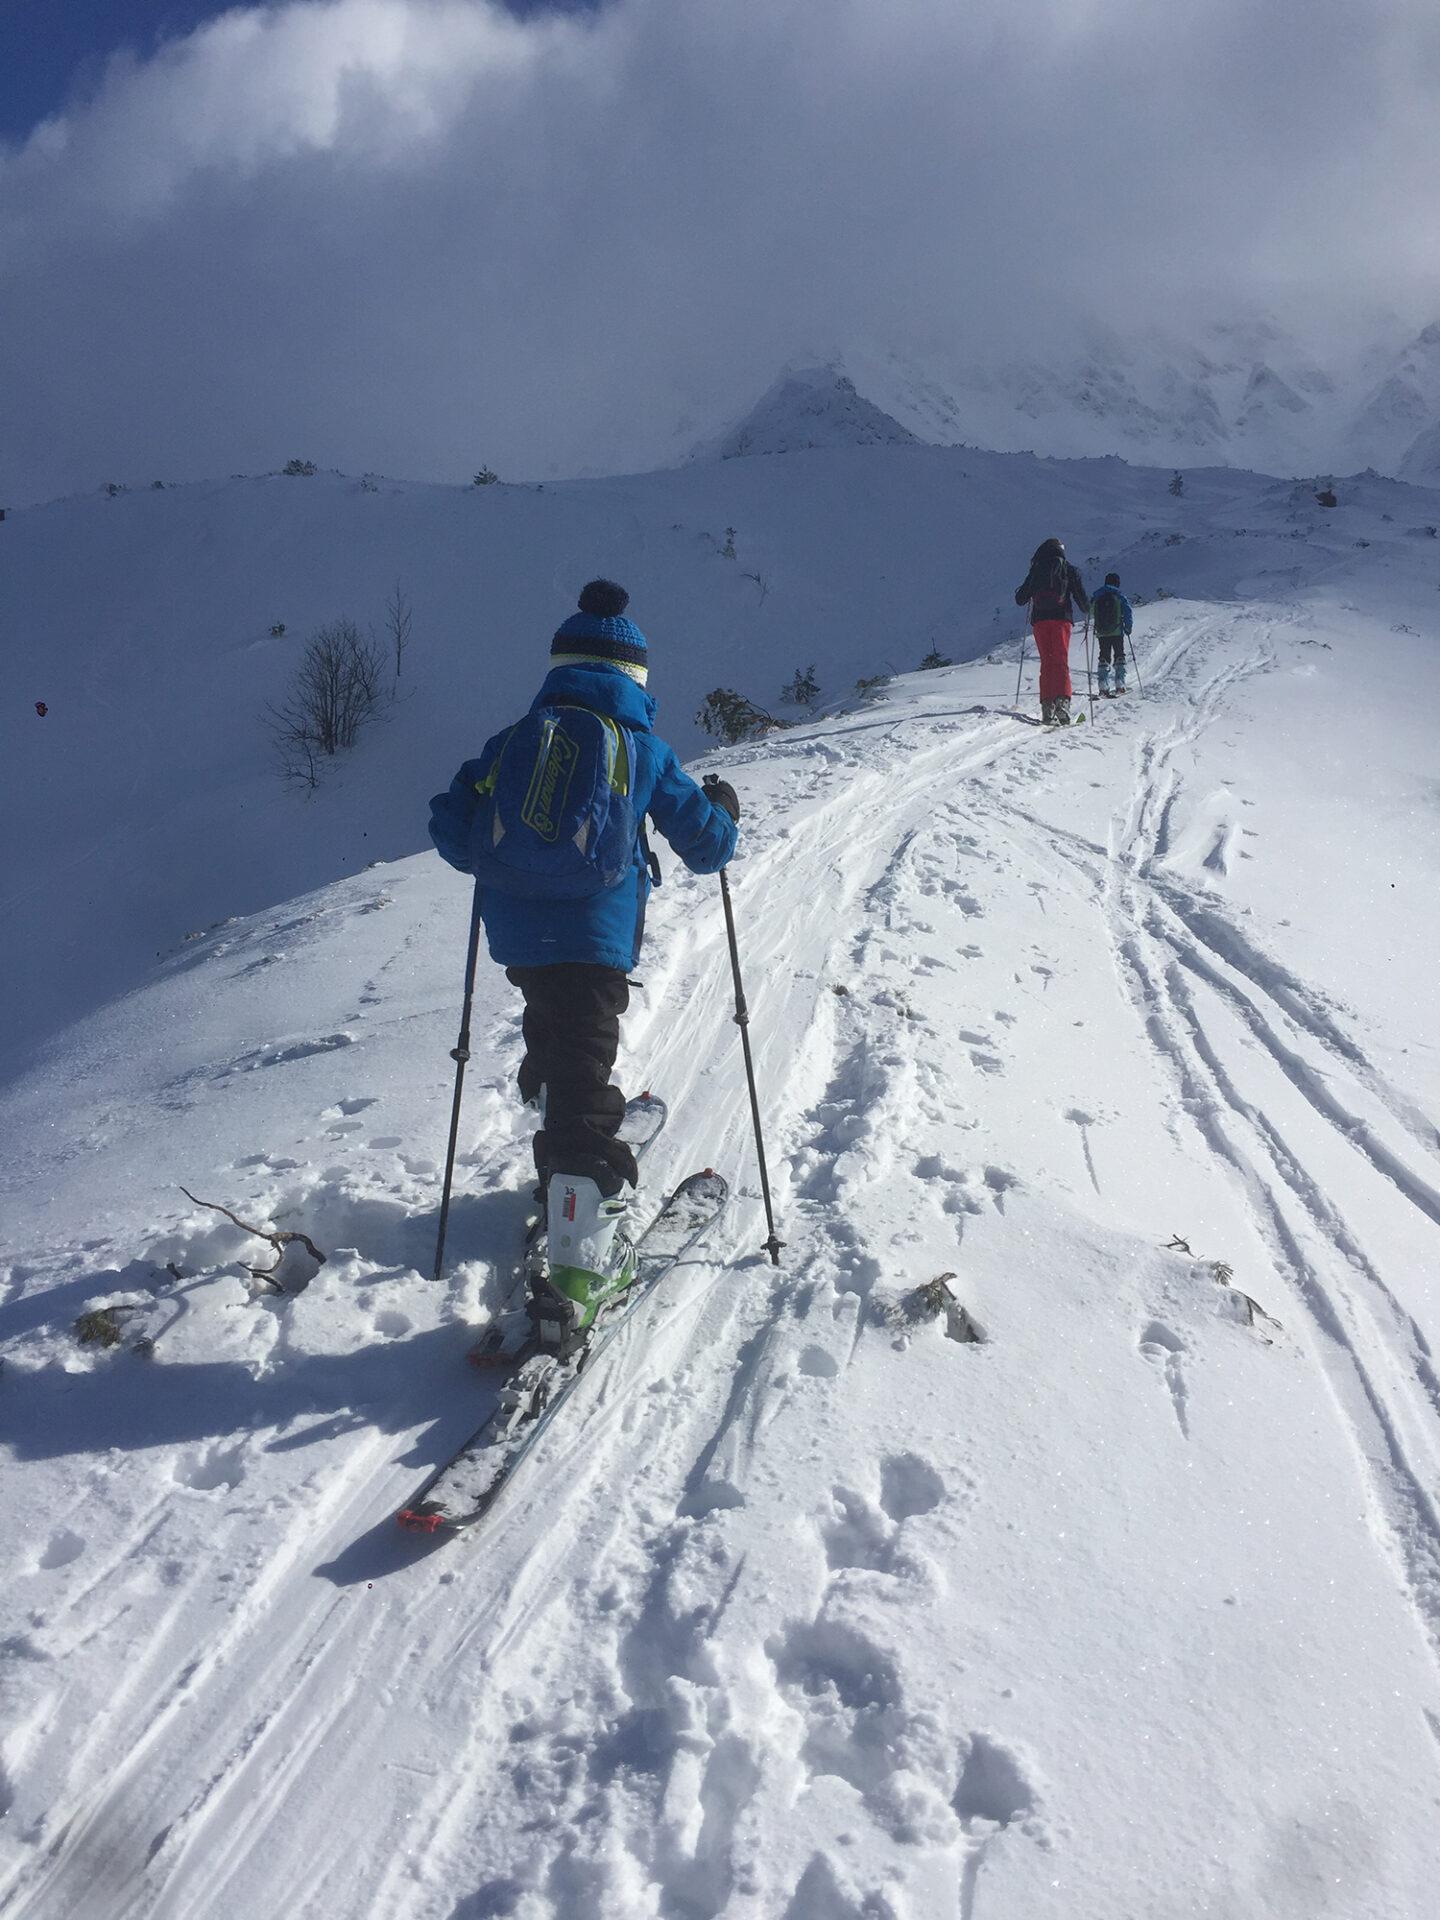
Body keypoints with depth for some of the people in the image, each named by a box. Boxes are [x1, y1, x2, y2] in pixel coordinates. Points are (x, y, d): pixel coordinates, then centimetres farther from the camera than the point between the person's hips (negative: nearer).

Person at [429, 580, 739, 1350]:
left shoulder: (513, 741, 8)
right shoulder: (643, 749, 2)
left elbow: (450, 830, 6)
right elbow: (706, 845, 8)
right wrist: (723, 810, 29)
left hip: (517, 933, 4)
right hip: (595, 933, -4)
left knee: (557, 1053, 28)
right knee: (581, 1090, -7)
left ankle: (585, 1177, 50)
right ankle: (577, 1266, -15)